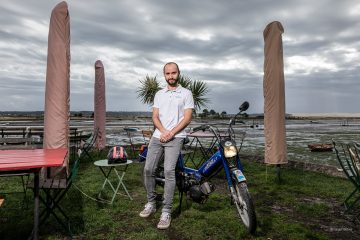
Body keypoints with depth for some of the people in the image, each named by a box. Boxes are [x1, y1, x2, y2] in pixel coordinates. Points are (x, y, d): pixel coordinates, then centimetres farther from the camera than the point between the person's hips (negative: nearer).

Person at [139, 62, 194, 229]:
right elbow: (155, 117, 9)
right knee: (148, 169, 1)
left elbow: (187, 118, -3)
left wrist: (171, 133, -13)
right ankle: (151, 203, 19)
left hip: (175, 137, -4)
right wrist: (163, 131, -10)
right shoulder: (159, 94, 17)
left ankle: (166, 212, -7)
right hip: (158, 136, 5)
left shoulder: (186, 93, 5)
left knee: (169, 171, -15)